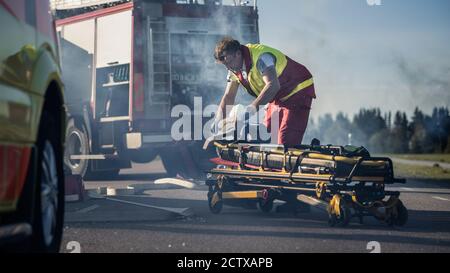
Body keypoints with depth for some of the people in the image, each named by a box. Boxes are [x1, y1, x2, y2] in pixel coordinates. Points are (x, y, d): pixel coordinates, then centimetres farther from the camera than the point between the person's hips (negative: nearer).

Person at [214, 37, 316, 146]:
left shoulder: (260, 57, -30)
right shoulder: (234, 68, -2)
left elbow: (273, 85, -43)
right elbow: (228, 96, 3)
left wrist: (253, 107, -54)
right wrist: (218, 122, -11)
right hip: (279, 98, 9)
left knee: (286, 142, -21)